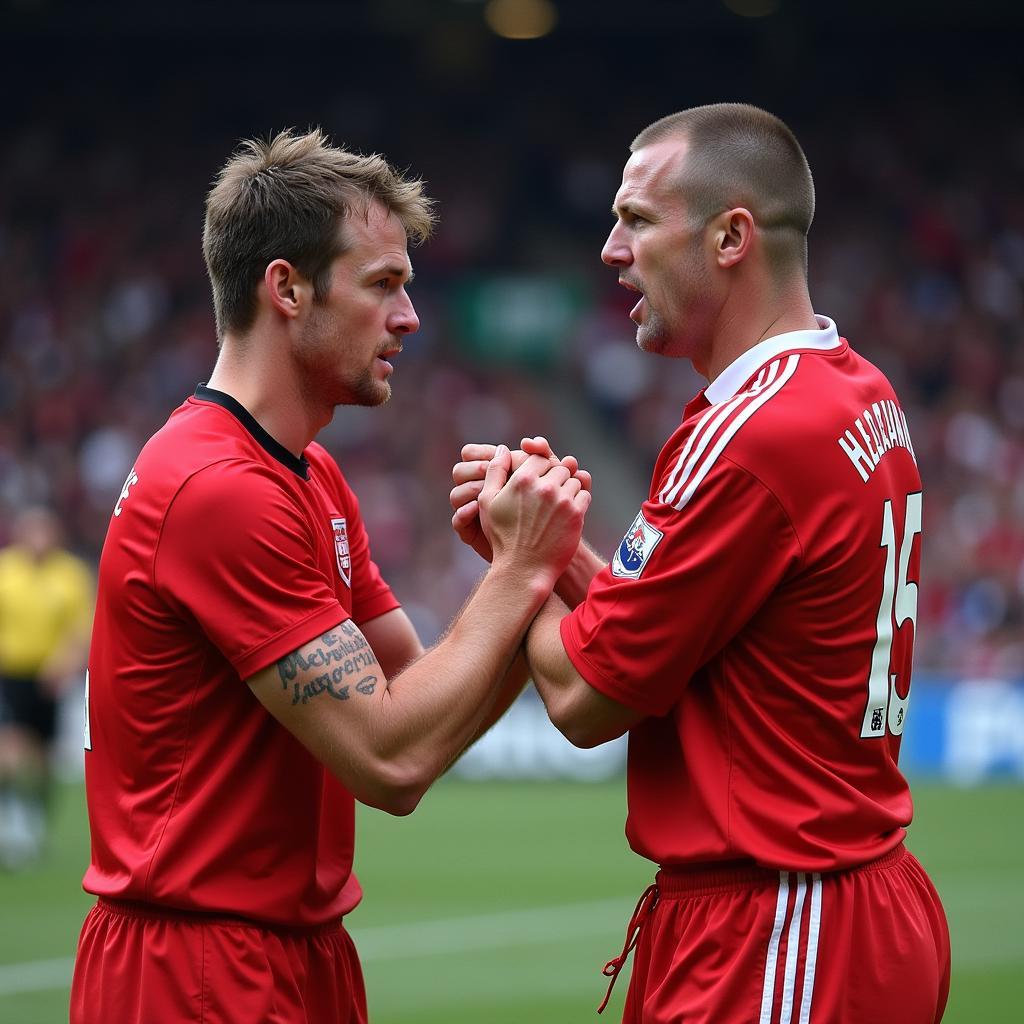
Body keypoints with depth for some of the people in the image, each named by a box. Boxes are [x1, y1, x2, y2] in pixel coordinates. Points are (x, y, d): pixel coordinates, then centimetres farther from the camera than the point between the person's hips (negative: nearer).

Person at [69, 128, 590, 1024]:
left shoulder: (315, 479, 13)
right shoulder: (218, 488, -18)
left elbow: (419, 697, 9)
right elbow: (390, 760, -21)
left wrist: (527, 568, -6)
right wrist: (518, 572, -14)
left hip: (304, 950, 9)